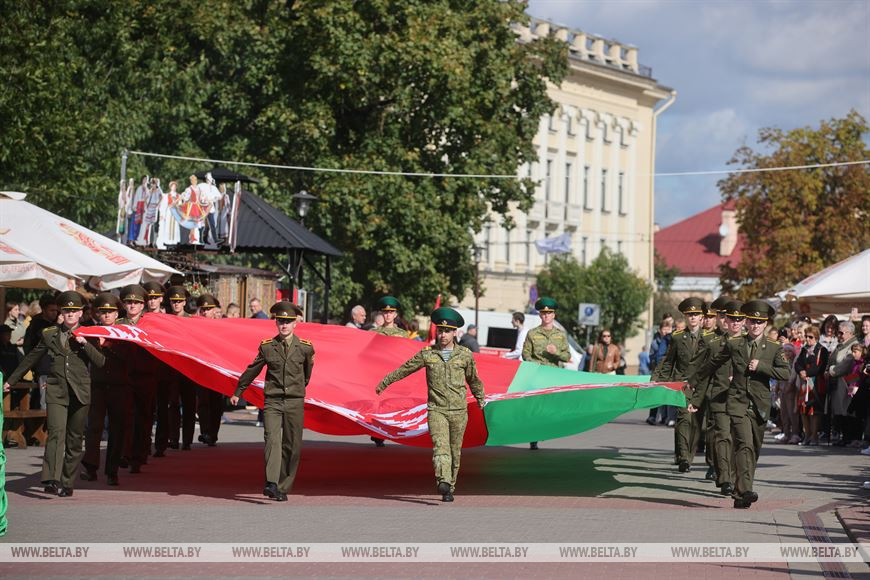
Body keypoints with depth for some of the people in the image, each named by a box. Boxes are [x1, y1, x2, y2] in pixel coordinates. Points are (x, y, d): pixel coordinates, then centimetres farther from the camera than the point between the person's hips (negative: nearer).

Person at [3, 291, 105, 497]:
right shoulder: (50, 335, 11)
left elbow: (100, 362, -1)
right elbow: (31, 358, 20)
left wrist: (85, 343, -13)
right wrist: (11, 380, 24)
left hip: (80, 393, 1)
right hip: (56, 392, -1)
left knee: (74, 439, 4)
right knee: (56, 433, -19)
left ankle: (67, 483, 14)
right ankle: (52, 480, -31)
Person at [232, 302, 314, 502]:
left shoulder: (305, 347, 2)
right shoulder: (267, 347, 3)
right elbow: (252, 370, 15)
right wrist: (238, 392, 22)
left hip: (295, 402, 1)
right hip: (272, 402, -1)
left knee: (292, 446, 3)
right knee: (272, 440, -17)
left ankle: (283, 488, 13)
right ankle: (271, 484, -28)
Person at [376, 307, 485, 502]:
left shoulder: (465, 355, 3)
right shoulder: (427, 354, 1)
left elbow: (473, 379, 20)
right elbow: (404, 369, 13)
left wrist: (480, 398, 33)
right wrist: (384, 383, 21)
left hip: (459, 411, 2)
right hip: (436, 410, -2)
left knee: (455, 452, 7)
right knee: (440, 446, -19)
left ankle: (450, 488, 19)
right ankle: (443, 482, -36)